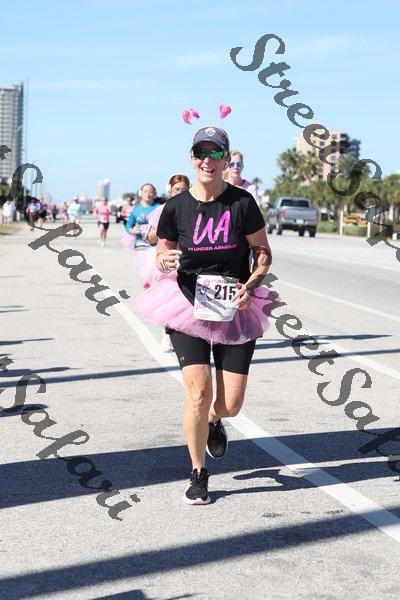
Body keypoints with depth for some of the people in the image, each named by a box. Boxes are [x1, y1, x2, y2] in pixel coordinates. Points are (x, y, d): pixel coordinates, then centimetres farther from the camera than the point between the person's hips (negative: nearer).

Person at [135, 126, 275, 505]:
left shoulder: (242, 203, -6)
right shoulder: (175, 207, -3)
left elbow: (263, 252, 4)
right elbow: (162, 253, 10)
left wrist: (251, 285, -13)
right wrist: (164, 262, -14)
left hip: (235, 310, 0)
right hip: (188, 307, 0)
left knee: (232, 403, -1)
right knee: (198, 393, -12)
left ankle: (214, 420, 40)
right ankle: (198, 475, 10)